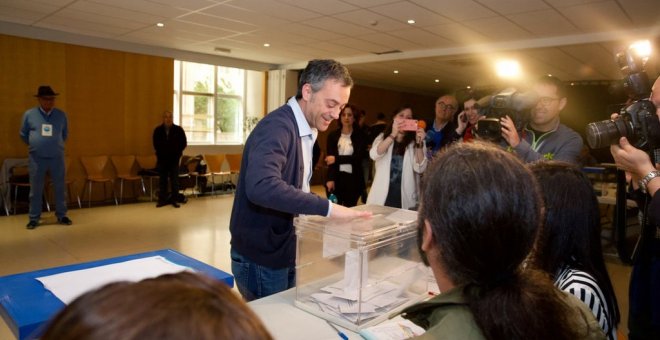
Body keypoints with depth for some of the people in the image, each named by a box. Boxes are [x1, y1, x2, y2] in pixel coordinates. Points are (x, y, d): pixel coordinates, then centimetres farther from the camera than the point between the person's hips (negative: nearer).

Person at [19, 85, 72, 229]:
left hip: (57, 157, 1)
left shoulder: (61, 115, 3)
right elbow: (23, 134, 13)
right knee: (36, 190, 5)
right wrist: (35, 145, 17)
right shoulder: (29, 114, 0)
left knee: (60, 188, 5)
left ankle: (61, 215, 16)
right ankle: (34, 218, 15)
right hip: (36, 158, -1)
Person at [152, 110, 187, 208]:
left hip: (174, 159, -1)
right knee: (162, 180, 6)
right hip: (162, 159, 1)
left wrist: (177, 152, -2)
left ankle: (174, 200, 8)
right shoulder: (158, 130, 1)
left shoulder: (178, 130, -3)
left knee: (174, 180, 1)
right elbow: (156, 144, 11)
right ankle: (162, 199, 13)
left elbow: (183, 143, 2)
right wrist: (160, 153, 3)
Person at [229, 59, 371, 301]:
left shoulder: (307, 130, 8)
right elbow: (261, 186, -39)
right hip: (260, 257, -9)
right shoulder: (277, 127, -23)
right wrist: (327, 208, -37)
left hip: (283, 251, 9)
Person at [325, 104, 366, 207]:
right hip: (336, 177, 1)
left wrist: (337, 159, -12)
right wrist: (330, 178, -12)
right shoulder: (333, 135, 6)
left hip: (353, 179, -1)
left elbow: (359, 157, -7)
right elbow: (330, 158, 1)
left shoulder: (359, 135, 3)